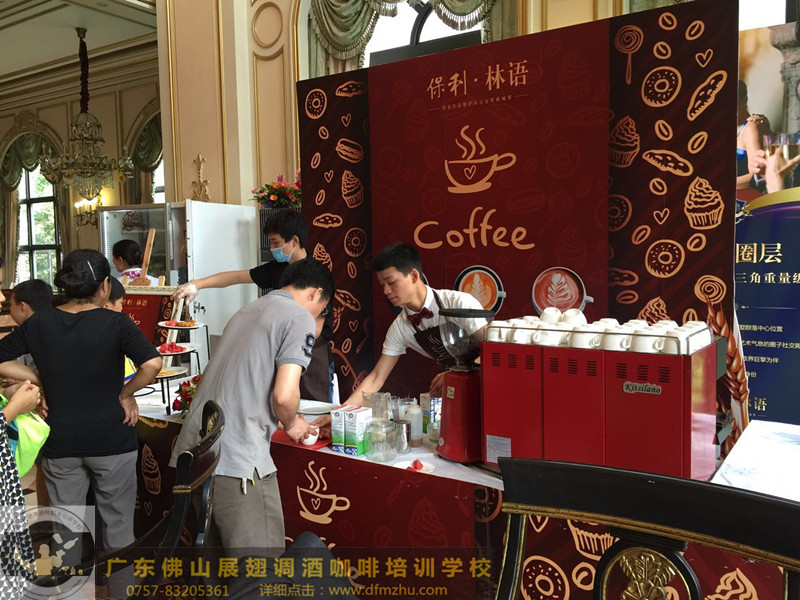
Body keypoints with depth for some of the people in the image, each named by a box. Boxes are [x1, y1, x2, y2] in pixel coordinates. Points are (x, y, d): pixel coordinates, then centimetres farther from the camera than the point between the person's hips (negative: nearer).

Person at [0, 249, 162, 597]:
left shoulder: (39, 323, -3)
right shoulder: (116, 323, -14)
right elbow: (152, 364, -27)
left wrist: (37, 387, 2)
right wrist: (126, 394, -11)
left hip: (60, 442, 3)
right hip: (111, 439, -3)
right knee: (117, 526, 14)